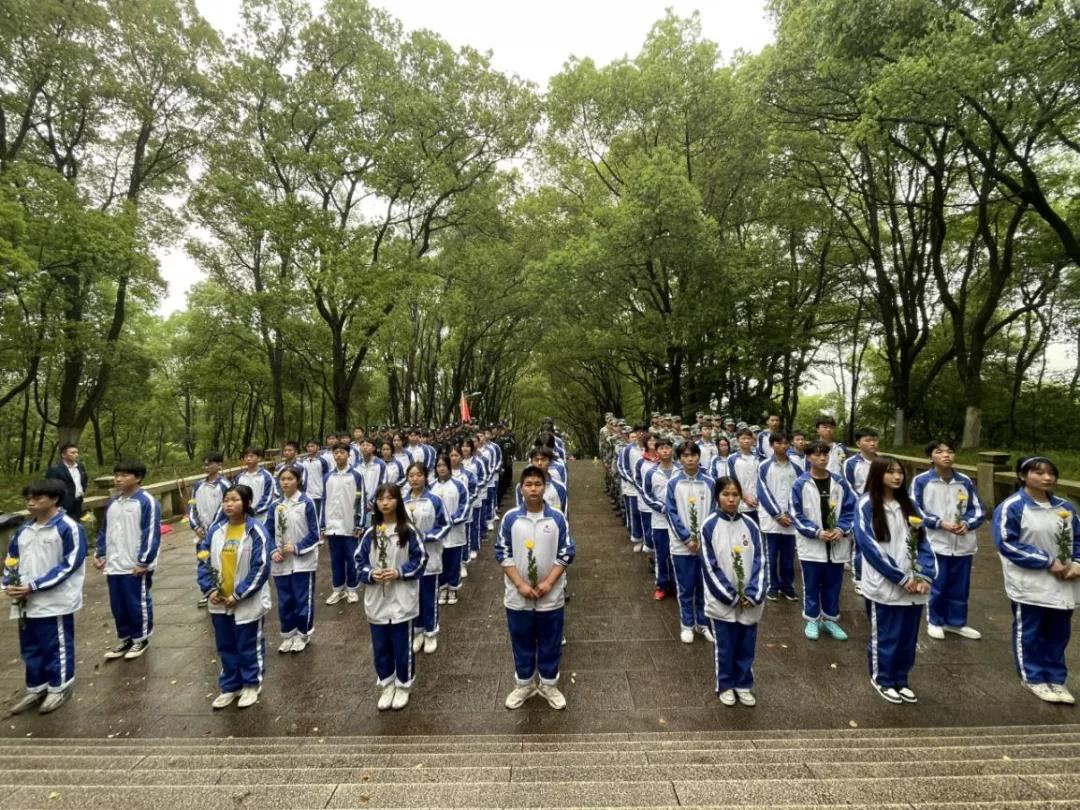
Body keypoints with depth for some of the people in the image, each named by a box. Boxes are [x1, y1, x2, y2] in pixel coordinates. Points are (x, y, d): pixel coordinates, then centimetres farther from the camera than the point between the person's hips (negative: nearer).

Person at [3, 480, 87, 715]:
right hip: (26, 603, 7)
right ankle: (36, 689, 34)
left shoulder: (69, 528, -13)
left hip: (56, 602, -7)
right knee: (30, 648, 18)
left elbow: (69, 564, -17)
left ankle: (59, 688, 23)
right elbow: (12, 559, 16)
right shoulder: (24, 530, 9)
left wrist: (34, 587, -19)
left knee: (57, 645, 7)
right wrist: (10, 584, -3)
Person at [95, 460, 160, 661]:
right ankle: (125, 638, 31)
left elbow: (151, 534, -17)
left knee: (138, 603, 5)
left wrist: (144, 562, -18)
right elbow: (104, 531, 20)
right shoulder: (112, 503, 10)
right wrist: (100, 554, 12)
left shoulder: (146, 502, -15)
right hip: (114, 566, 7)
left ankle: (140, 639, 21)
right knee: (118, 605, 16)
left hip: (136, 567, -7)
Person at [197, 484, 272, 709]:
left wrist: (238, 595, -17)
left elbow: (261, 568, -17)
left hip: (247, 602, -5)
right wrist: (209, 589, -7)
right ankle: (229, 687, 36)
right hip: (220, 602, 5)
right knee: (225, 646, 18)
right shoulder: (216, 530, 0)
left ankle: (251, 685, 30)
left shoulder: (256, 531, -16)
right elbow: (203, 561, 5)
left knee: (248, 647, 10)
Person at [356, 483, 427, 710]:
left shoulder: (408, 531, -9)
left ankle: (403, 686, 29)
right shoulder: (370, 533, 1)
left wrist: (399, 572, -18)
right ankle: (386, 685, 34)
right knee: (380, 647, 15)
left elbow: (420, 559, -6)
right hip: (376, 600, 3)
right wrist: (370, 574, -13)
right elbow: (359, 560, 6)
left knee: (402, 646, 9)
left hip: (401, 600, -3)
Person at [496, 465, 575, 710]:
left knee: (550, 643, 15)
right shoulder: (510, 518, -7)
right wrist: (520, 584, -13)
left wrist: (548, 582, -14)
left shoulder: (557, 518, -7)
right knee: (522, 642, 16)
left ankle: (549, 685, 36)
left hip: (551, 595, 0)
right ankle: (523, 684, 37)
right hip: (518, 596, 0)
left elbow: (566, 554, -5)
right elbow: (503, 554, -5)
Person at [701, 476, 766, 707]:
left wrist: (752, 594, -11)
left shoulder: (750, 525, -1)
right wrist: (730, 595, -13)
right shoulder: (709, 526, -10)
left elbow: (759, 561, -1)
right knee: (725, 647, 12)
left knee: (746, 646, 15)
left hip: (750, 600, 3)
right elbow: (709, 565, -10)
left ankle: (744, 685, 34)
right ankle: (725, 686, 31)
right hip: (721, 600, -2)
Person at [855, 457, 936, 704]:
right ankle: (882, 680, 27)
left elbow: (922, 541, 6)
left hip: (914, 585, 5)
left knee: (908, 637, 13)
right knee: (885, 636, 8)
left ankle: (900, 680, 32)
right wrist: (901, 577, -14)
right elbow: (869, 545, -14)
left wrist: (925, 575, -8)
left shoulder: (909, 504, 8)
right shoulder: (866, 504, -9)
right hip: (884, 585, -5)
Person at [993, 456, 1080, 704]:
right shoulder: (1011, 507, -16)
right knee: (1028, 632, 10)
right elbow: (1007, 543, -17)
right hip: (1029, 584, -5)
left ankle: (1056, 678, 32)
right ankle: (1033, 678, 26)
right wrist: (1047, 562, -18)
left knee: (1058, 633, 17)